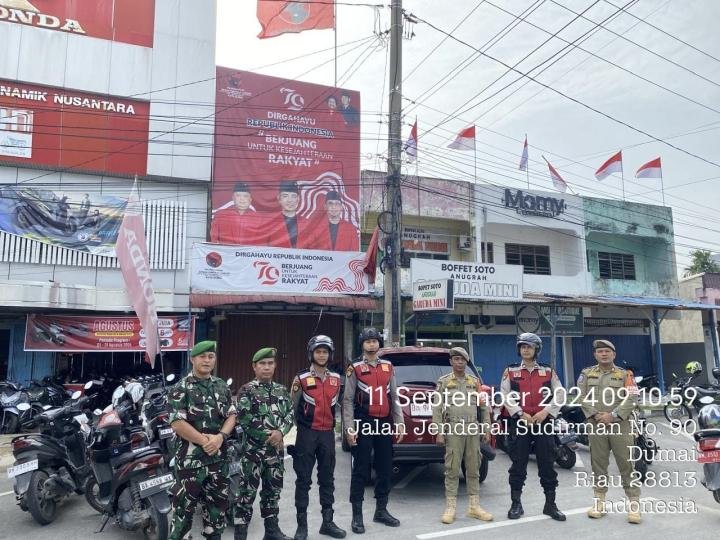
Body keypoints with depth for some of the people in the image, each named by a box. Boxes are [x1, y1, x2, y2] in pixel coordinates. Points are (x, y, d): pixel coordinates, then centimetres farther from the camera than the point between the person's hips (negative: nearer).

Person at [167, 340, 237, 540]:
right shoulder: (180, 389, -7)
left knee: (217, 502, 15)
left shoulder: (222, 387, 9)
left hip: (218, 456, 5)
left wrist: (220, 437, -13)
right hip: (190, 457, -5)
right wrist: (204, 441, -17)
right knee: (184, 505, 2)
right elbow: (177, 423, -15)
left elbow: (231, 415, 6)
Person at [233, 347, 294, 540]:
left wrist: (280, 432, -13)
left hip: (276, 448, 5)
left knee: (273, 489, 14)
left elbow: (290, 414, 6)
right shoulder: (246, 391, -6)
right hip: (253, 447, -5)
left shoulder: (281, 390, 10)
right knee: (247, 491, -3)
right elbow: (245, 420, -14)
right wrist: (267, 436, -14)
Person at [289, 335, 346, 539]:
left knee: (327, 479, 11)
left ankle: (327, 522, 22)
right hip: (307, 433, -4)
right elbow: (292, 407, 1)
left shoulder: (336, 378, 8)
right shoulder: (301, 378, -5)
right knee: (304, 480, 3)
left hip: (328, 433, 4)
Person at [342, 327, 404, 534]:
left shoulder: (388, 366, 10)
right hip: (364, 423, -4)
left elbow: (394, 397, 12)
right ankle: (357, 515, 11)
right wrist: (350, 428, -12)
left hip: (385, 423, 5)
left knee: (385, 468, 12)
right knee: (360, 470, 1)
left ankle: (381, 511, 26)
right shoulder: (354, 368, -3)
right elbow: (348, 401, -5)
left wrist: (399, 422, 6)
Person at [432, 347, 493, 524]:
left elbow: (484, 407, 12)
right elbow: (437, 409, -1)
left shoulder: (475, 382, 11)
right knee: (452, 470, -1)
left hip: (473, 430, 3)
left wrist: (487, 429, 6)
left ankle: (474, 506, 18)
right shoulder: (443, 382, 3)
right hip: (453, 431, -3)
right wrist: (439, 433, -7)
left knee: (473, 469, 8)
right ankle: (450, 508, 7)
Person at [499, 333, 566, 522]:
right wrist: (521, 414, -14)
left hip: (543, 421, 1)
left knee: (547, 464, 5)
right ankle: (516, 504, 14)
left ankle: (550, 504, 17)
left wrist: (546, 411, -11)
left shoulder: (548, 371, 9)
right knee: (518, 465, 4)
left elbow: (559, 394, 3)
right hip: (519, 423, -1)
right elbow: (505, 395, -3)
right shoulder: (510, 371, 5)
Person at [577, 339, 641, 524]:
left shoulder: (625, 374, 5)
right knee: (598, 463, 7)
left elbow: (631, 398, -5)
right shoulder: (586, 374, 9)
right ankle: (599, 500, 16)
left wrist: (613, 415, -14)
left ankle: (634, 503, 7)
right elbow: (582, 397, 2)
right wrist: (595, 415, -11)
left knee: (626, 463, -1)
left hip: (620, 425, -2)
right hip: (596, 425, 2)